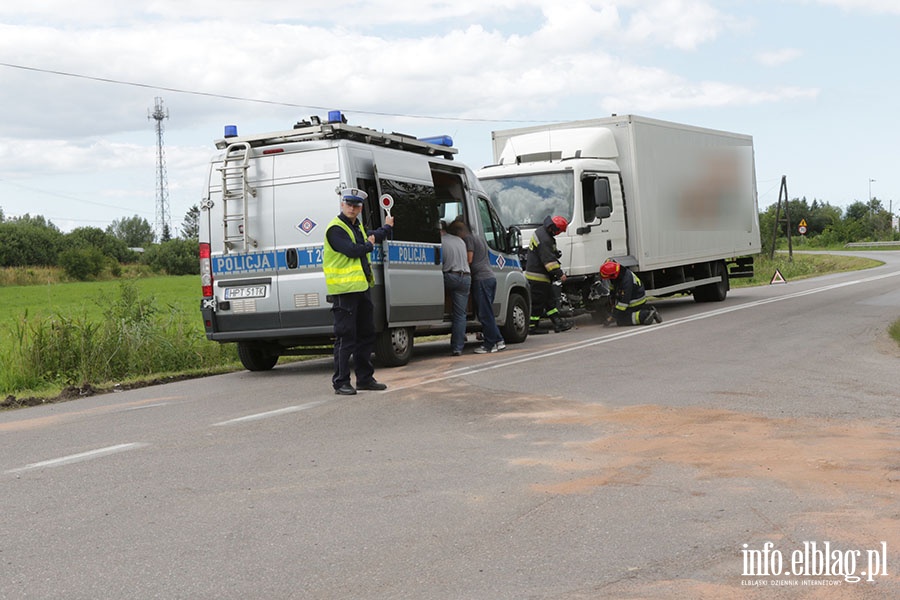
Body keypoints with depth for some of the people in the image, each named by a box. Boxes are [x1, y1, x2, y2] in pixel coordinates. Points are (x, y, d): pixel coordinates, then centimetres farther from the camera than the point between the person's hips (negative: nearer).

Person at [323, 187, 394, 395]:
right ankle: (341, 382, -2)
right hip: (344, 289, -9)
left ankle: (365, 378, 22)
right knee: (346, 337, -8)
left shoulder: (358, 226, 18)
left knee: (367, 335, 13)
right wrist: (369, 245, -4)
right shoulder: (335, 229, -11)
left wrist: (386, 227, 52)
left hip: (363, 286, 9)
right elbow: (352, 250, -22)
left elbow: (373, 237, 38)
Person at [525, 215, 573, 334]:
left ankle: (557, 322, 18)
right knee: (537, 302, -4)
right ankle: (532, 326, 2)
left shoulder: (541, 231, 10)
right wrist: (559, 274, -21)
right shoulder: (544, 240, -24)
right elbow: (549, 260, -25)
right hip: (538, 276, -11)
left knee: (549, 300, 13)